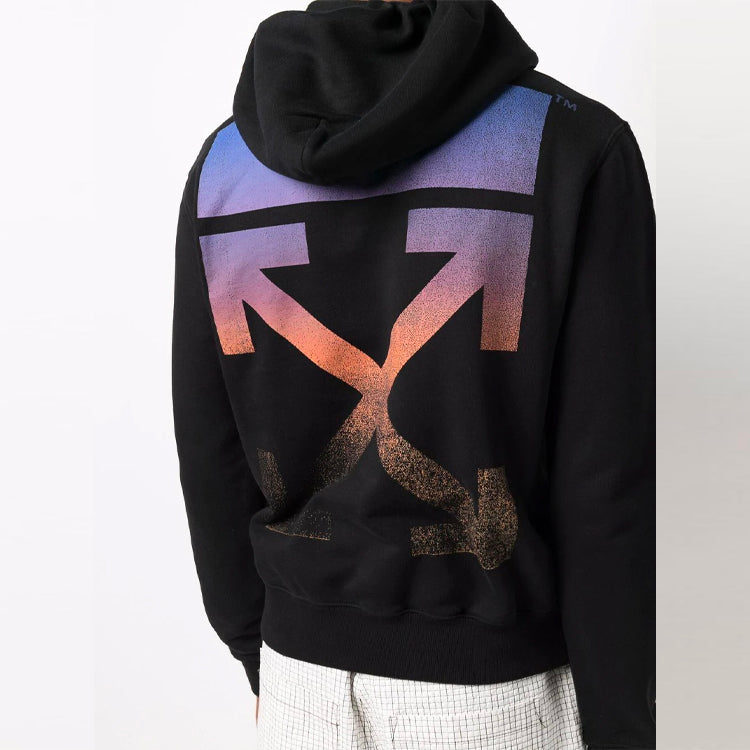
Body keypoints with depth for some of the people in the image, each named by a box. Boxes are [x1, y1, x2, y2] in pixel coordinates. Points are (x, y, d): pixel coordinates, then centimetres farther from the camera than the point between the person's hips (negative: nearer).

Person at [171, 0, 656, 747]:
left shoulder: (223, 162, -6)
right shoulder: (574, 144, -16)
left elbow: (212, 462, 0)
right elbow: (607, 490, -16)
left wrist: (261, 656, 14)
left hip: (301, 674, 3)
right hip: (493, 685, -2)